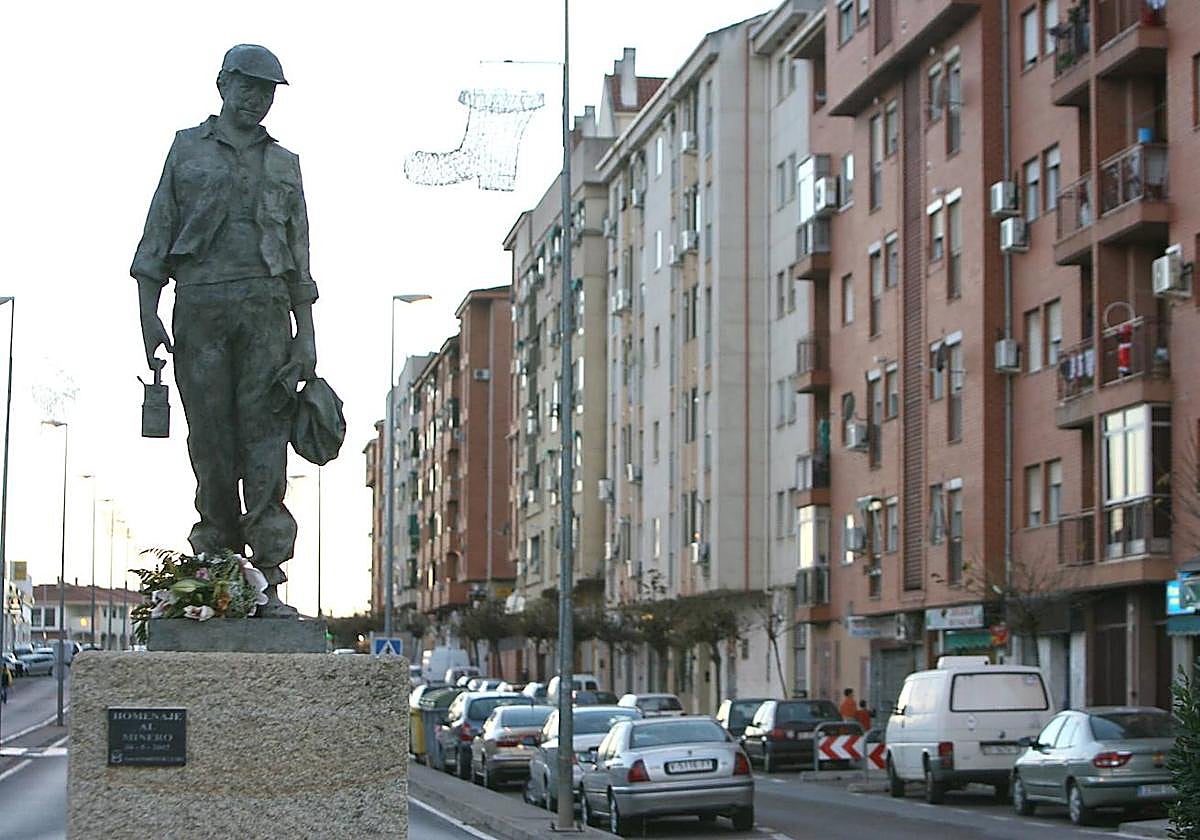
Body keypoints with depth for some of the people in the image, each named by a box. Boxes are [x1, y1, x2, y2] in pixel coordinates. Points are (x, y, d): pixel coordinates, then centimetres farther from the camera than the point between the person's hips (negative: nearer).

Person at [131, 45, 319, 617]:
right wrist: (148, 314, -2)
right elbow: (157, 236, 10)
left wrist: (307, 334, 7)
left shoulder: (283, 164, 20)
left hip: (265, 306, 1)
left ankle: (267, 579, -10)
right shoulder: (188, 148, 15)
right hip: (200, 306, -1)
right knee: (210, 435, -4)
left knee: (265, 436, -7)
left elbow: (299, 259, 17)